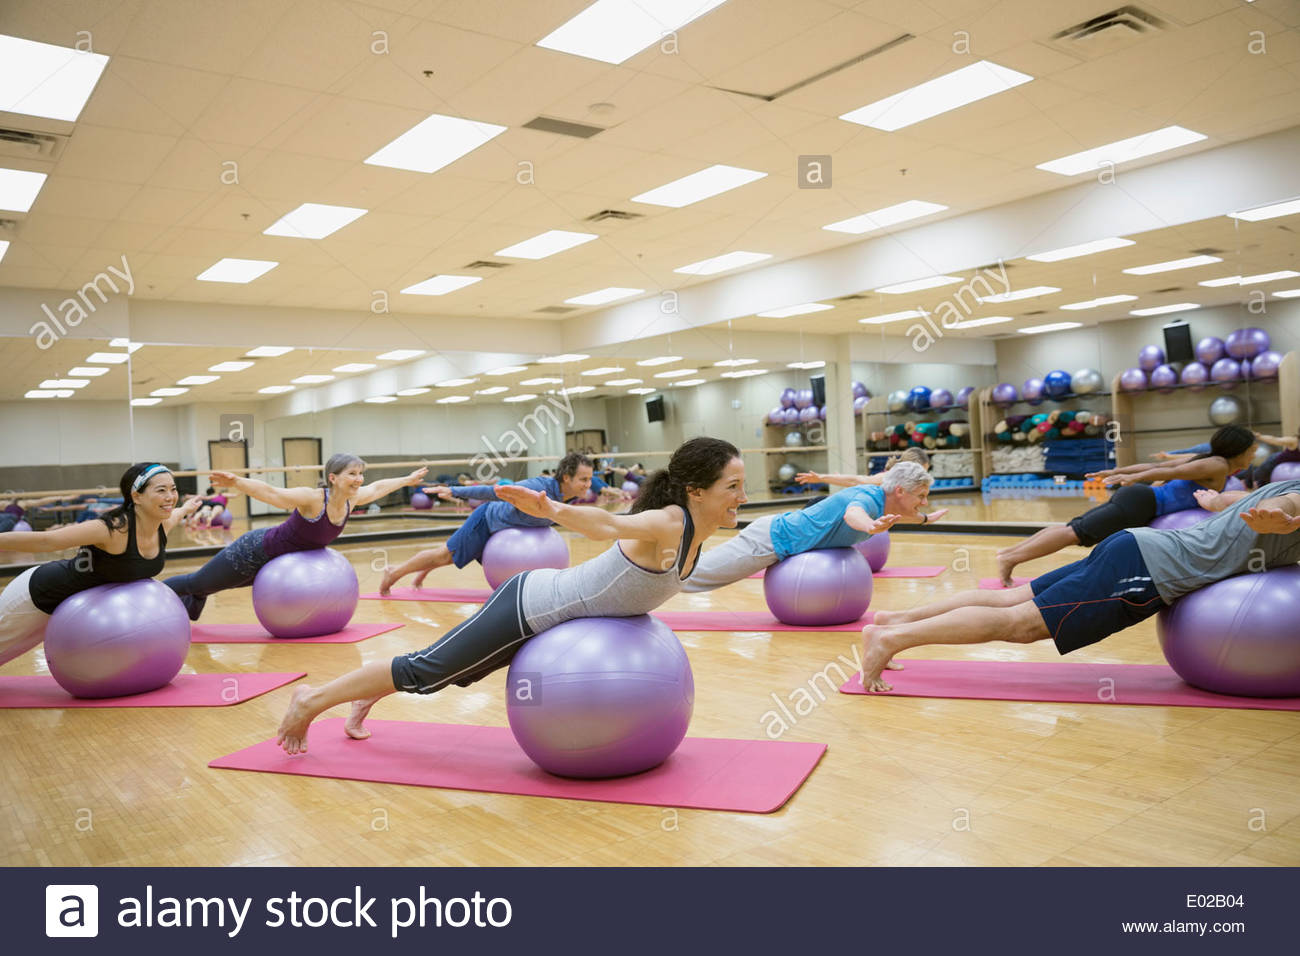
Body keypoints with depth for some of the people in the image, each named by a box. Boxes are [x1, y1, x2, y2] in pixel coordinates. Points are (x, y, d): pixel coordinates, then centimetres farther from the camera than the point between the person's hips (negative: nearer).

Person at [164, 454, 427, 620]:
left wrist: (407, 480, 15)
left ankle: (187, 608, 61)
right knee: (197, 583, 16)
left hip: (278, 560, 7)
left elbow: (377, 487, 4)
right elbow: (271, 493, -47)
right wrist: (237, 482, -63)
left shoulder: (351, 499, -15)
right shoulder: (312, 499, -36)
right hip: (256, 551, -7)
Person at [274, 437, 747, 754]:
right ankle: (311, 699, 24)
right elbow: (607, 525, -50)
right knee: (426, 669, 5)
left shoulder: (691, 533, -2)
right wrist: (552, 509, -67)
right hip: (528, 606, -8)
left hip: (545, 613, 8)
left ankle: (369, 696, 48)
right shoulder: (668, 524, -29)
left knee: (456, 671, 25)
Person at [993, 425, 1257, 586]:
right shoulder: (1219, 466, -5)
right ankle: (1010, 559, -26)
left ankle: (1008, 551, -6)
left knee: (1072, 527, 1)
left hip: (1136, 497, 9)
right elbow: (1172, 472, -17)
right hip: (1140, 503, -9)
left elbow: (1155, 466, 21)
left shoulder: (1204, 460, 23)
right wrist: (1134, 478, -26)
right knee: (1076, 533, -17)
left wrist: (1116, 472, 20)